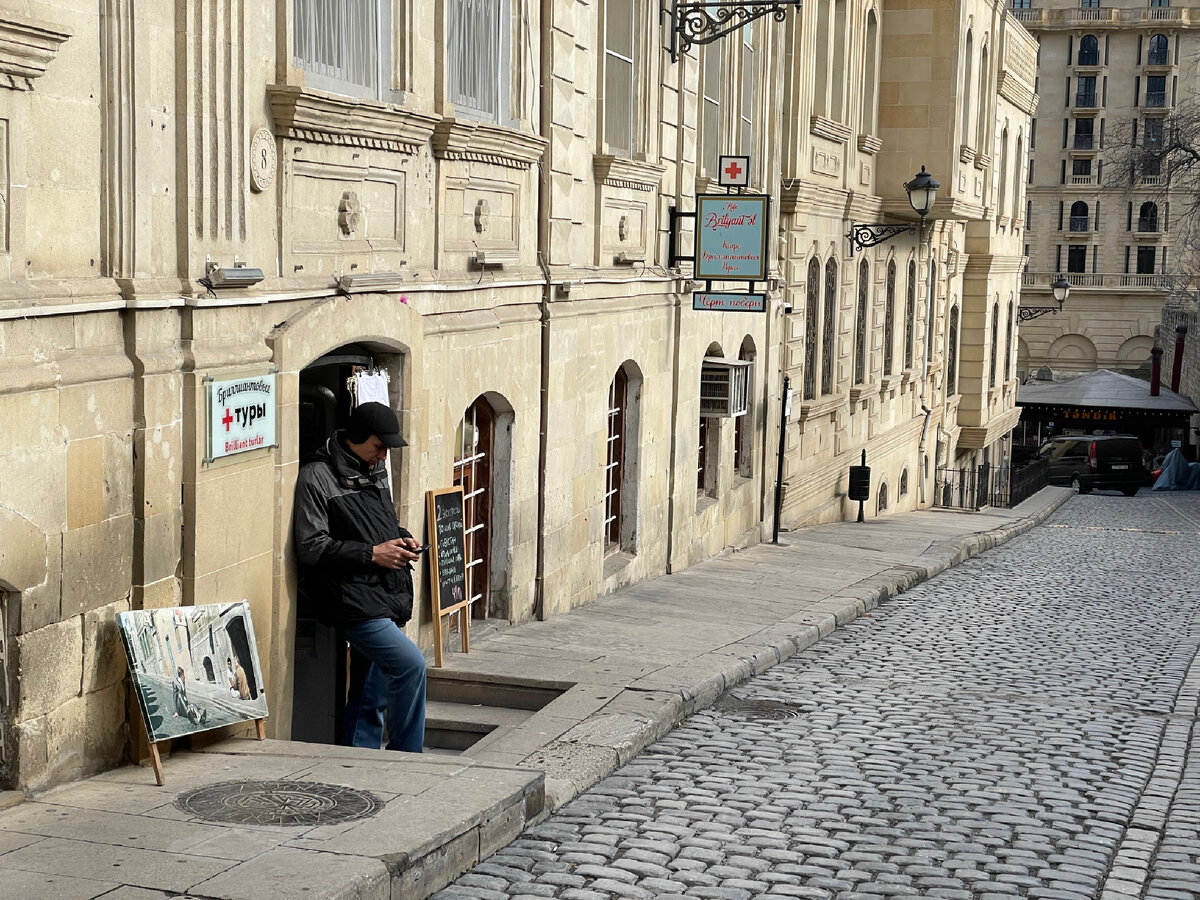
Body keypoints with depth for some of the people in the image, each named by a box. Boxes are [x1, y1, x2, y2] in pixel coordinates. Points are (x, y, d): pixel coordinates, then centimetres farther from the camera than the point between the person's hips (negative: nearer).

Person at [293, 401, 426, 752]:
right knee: (410, 664, -19)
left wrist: (402, 538, 9)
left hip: (386, 597, 9)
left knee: (370, 692, 14)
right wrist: (372, 553, -16)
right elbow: (310, 547, -14)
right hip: (351, 598, -9)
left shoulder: (375, 469, 16)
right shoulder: (317, 477, -9)